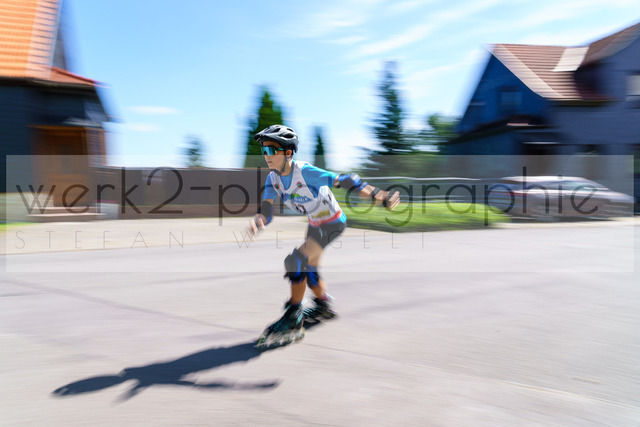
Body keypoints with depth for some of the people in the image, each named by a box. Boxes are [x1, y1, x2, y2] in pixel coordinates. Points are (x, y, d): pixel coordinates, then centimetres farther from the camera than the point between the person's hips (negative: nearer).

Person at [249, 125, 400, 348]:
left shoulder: (305, 172, -30)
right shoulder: (272, 178, -10)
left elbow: (345, 181, -30)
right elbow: (266, 211, -16)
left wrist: (378, 196, -34)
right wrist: (257, 221, -40)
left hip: (333, 223, -8)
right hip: (315, 224, 8)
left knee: (296, 261, -22)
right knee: (307, 269, 20)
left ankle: (293, 321, -12)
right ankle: (323, 306, 46)